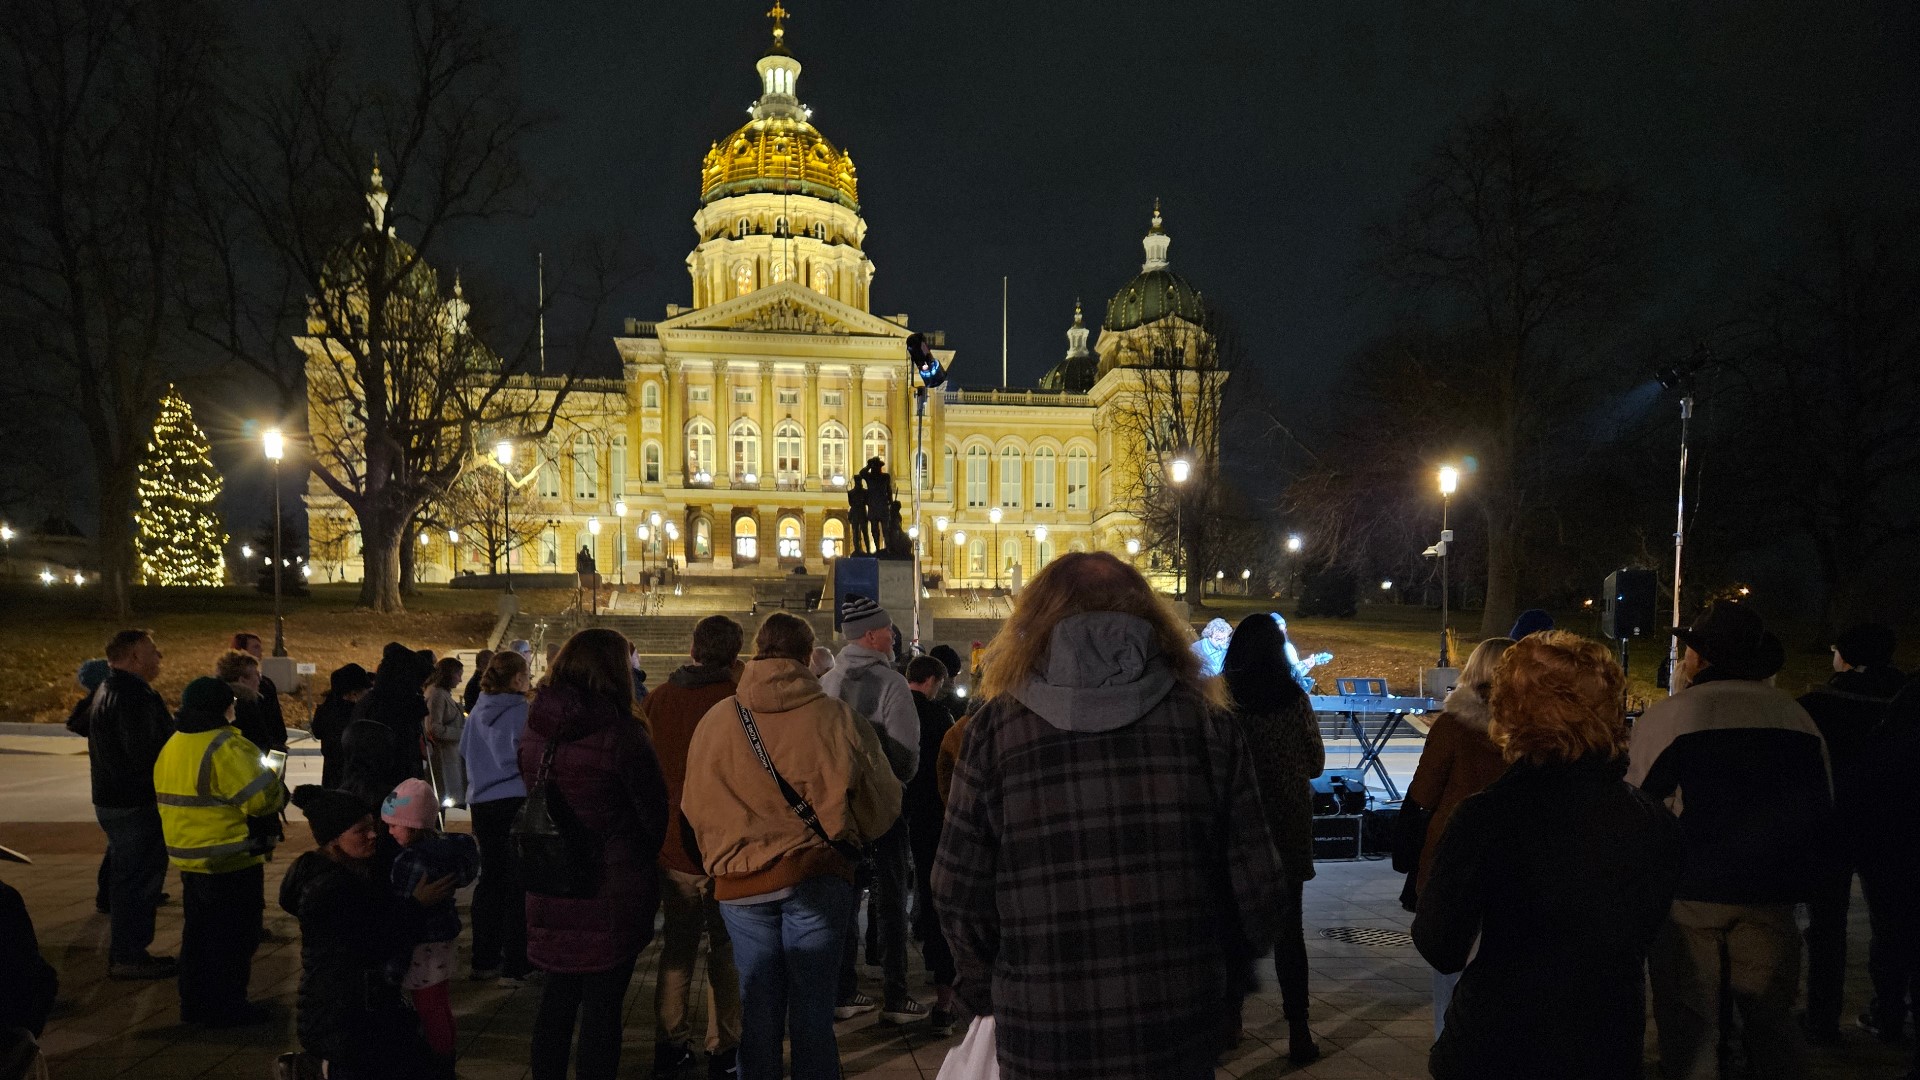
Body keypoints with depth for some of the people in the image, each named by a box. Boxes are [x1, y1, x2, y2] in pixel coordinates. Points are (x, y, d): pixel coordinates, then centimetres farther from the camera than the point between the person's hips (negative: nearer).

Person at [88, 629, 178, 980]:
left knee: (128, 875, 20)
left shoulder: (109, 690, 14)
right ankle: (128, 957, 6)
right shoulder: (134, 694, -22)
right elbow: (145, 753, -27)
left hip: (113, 799, 11)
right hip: (136, 804, -11)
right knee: (139, 878, -2)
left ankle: (122, 948, 30)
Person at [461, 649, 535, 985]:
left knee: (491, 878, 15)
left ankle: (484, 961, 21)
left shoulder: (478, 711, 8)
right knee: (520, 884, 1)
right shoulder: (522, 712, -13)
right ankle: (514, 966, 3)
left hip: (482, 804, 7)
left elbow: (464, 754, 18)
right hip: (517, 803, -7)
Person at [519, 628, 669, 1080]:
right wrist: (646, 857, 8)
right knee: (602, 1005, 5)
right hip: (613, 890, -6)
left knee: (558, 996, 20)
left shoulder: (535, 728, 0)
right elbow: (655, 811, -11)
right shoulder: (619, 732, -18)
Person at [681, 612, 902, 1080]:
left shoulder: (715, 721, -2)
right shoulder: (837, 718, -9)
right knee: (812, 1011, 6)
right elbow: (881, 801, -3)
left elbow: (696, 808, 7)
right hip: (817, 879, -2)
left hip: (741, 883, 2)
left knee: (758, 1011, 13)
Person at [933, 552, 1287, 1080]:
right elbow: (1255, 885, -2)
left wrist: (987, 994, 13)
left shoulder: (997, 726, -7)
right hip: (1180, 1034, 1)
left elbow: (959, 894, -4)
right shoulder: (1204, 720, -3)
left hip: (1042, 1036, -1)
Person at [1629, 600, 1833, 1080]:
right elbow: (1822, 808, 11)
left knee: (1688, 1022, 6)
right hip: (1769, 896, 4)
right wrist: (1798, 882, 20)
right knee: (1770, 1021, 14)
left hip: (1689, 895, -4)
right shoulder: (1797, 717, 3)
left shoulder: (1666, 716, -10)